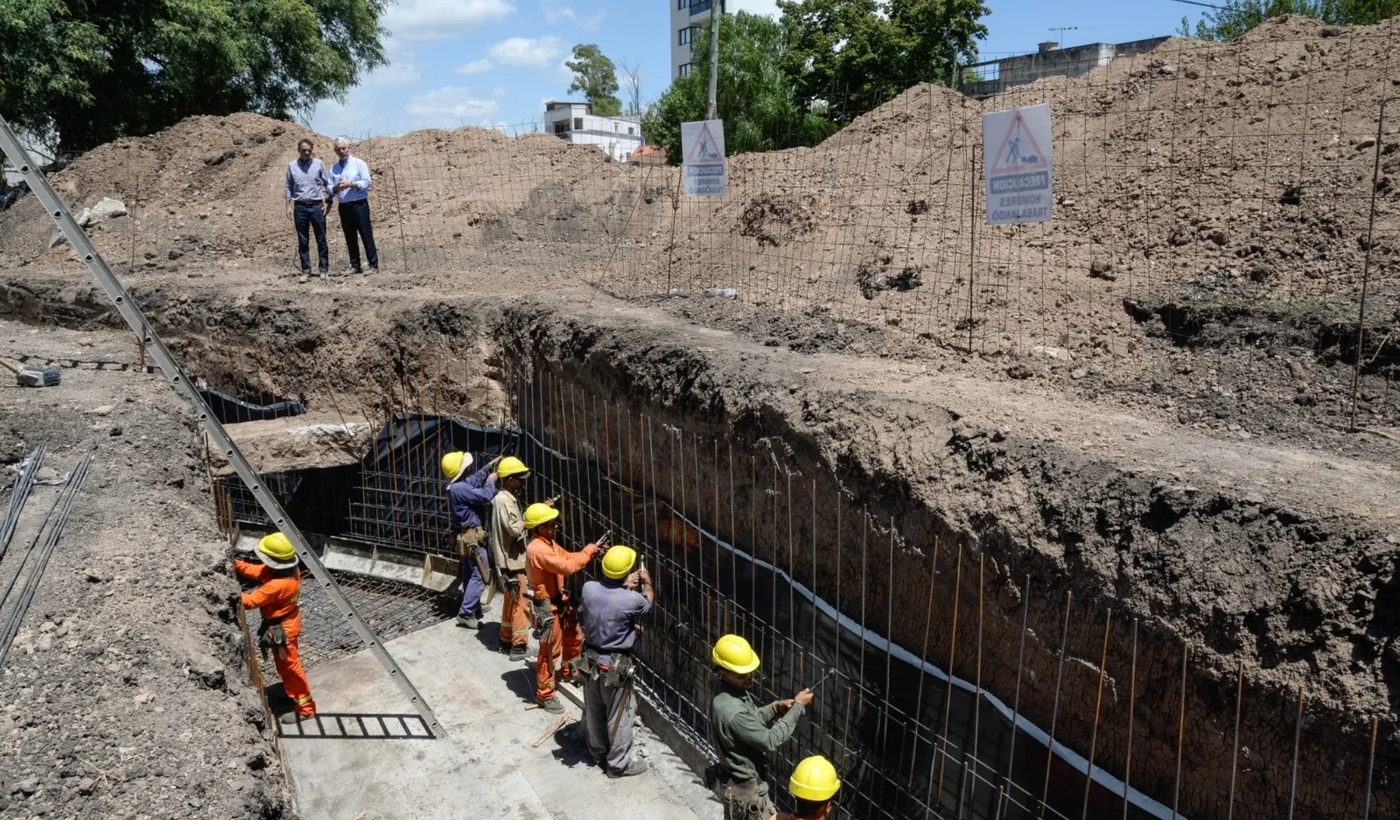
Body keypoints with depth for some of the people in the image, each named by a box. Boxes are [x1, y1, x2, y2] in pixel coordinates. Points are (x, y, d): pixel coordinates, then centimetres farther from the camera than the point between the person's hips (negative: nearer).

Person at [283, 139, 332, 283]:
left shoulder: (318, 163, 1)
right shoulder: (292, 165, 4)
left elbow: (327, 183, 5)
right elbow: (289, 187, 8)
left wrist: (328, 202, -2)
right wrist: (288, 206, 2)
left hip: (317, 206, -1)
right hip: (300, 207, 1)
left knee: (321, 240, 3)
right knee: (303, 241, 4)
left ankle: (323, 269, 11)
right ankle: (306, 270, 8)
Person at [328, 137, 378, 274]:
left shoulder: (358, 163, 1)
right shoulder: (333, 168, 13)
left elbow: (367, 182, -8)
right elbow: (329, 188, 10)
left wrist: (350, 184, -18)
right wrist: (336, 187, -12)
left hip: (359, 204, -5)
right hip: (344, 206, 5)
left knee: (366, 235, -6)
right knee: (350, 237, 6)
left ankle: (373, 265, -5)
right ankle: (355, 266, 11)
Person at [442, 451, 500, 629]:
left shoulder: (457, 485, 7)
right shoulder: (459, 488, -25)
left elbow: (475, 479, 26)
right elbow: (485, 495, -27)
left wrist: (489, 466, 23)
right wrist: (491, 481, -9)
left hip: (465, 537, 10)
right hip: (472, 537, -10)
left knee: (469, 575, 18)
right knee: (479, 576, -6)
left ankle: (472, 608, 29)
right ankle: (465, 614, -4)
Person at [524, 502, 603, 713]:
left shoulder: (549, 542, 4)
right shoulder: (537, 549, -28)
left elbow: (568, 557, 11)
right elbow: (566, 566, -33)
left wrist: (590, 553, -6)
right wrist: (587, 552, -20)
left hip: (560, 601, 10)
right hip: (548, 607, -10)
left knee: (575, 638, 25)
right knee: (550, 652, 3)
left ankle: (567, 672, 50)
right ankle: (544, 694, 18)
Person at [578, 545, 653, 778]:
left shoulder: (588, 589, -15)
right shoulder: (631, 600, -26)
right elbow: (648, 600, -1)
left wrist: (624, 587, 0)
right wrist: (647, 581, 17)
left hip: (591, 659, 6)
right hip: (616, 665, -6)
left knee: (594, 712, 23)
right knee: (619, 717, 13)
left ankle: (598, 753, 42)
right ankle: (618, 764, 27)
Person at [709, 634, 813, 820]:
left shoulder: (730, 691, -5)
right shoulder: (732, 710, -35)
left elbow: (752, 721, 12)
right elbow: (769, 740, -28)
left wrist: (776, 707, -5)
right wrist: (797, 707, -23)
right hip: (746, 787, -9)